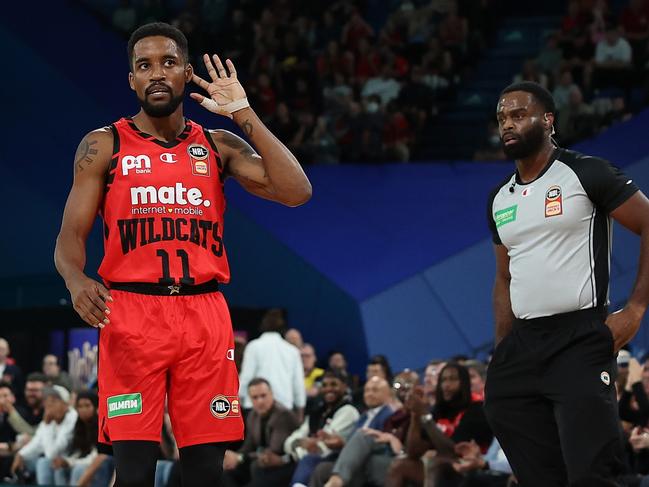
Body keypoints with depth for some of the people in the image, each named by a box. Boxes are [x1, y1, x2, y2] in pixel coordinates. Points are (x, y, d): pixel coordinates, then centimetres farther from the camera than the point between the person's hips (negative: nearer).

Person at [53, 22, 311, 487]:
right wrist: (76, 279, -22)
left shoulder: (219, 146, 11)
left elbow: (296, 191, -2)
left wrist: (243, 113, -2)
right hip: (131, 313, -2)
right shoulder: (104, 146, 5)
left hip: (205, 315, 2)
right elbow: (71, 234, 1)